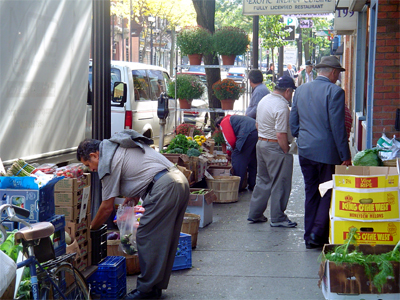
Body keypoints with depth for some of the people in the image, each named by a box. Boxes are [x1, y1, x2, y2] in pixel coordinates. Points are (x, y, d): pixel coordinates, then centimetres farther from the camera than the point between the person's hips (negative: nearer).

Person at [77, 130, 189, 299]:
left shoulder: (107, 161, -4)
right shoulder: (117, 146, 24)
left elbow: (107, 208, 0)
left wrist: (91, 228, 14)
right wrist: (136, 195, 24)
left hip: (164, 187, -10)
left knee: (146, 237, -3)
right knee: (165, 240, 13)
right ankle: (157, 286, 21)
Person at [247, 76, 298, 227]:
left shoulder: (264, 100, 9)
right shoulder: (281, 107, -21)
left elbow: (258, 124, 18)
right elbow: (281, 134, -24)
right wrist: (286, 151, -15)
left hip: (261, 143, 9)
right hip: (276, 147, -9)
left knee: (263, 180, 18)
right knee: (280, 184, 1)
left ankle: (255, 214, 22)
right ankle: (278, 218, 8)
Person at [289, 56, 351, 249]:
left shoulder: (301, 90, 8)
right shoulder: (334, 91, -11)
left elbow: (293, 122, 12)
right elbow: (338, 127, -14)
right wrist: (345, 155, -10)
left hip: (305, 151, 6)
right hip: (326, 151, -6)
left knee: (311, 192, 13)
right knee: (328, 192, 5)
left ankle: (310, 236, 17)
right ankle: (318, 233, -3)